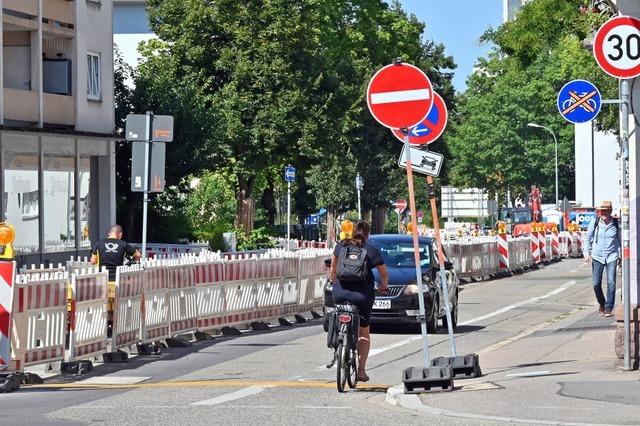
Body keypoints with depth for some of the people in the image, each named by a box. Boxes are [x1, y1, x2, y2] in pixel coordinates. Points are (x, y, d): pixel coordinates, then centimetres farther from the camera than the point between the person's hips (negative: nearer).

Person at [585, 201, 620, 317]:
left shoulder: (616, 224, -2)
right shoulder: (594, 224, -1)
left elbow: (620, 240, 9)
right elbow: (588, 239, 9)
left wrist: (620, 255, 7)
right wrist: (587, 253, 2)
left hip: (612, 256, -1)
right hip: (597, 256, 1)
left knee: (611, 282, -10)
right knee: (596, 284, 1)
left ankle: (608, 308, -2)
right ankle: (601, 304, 24)